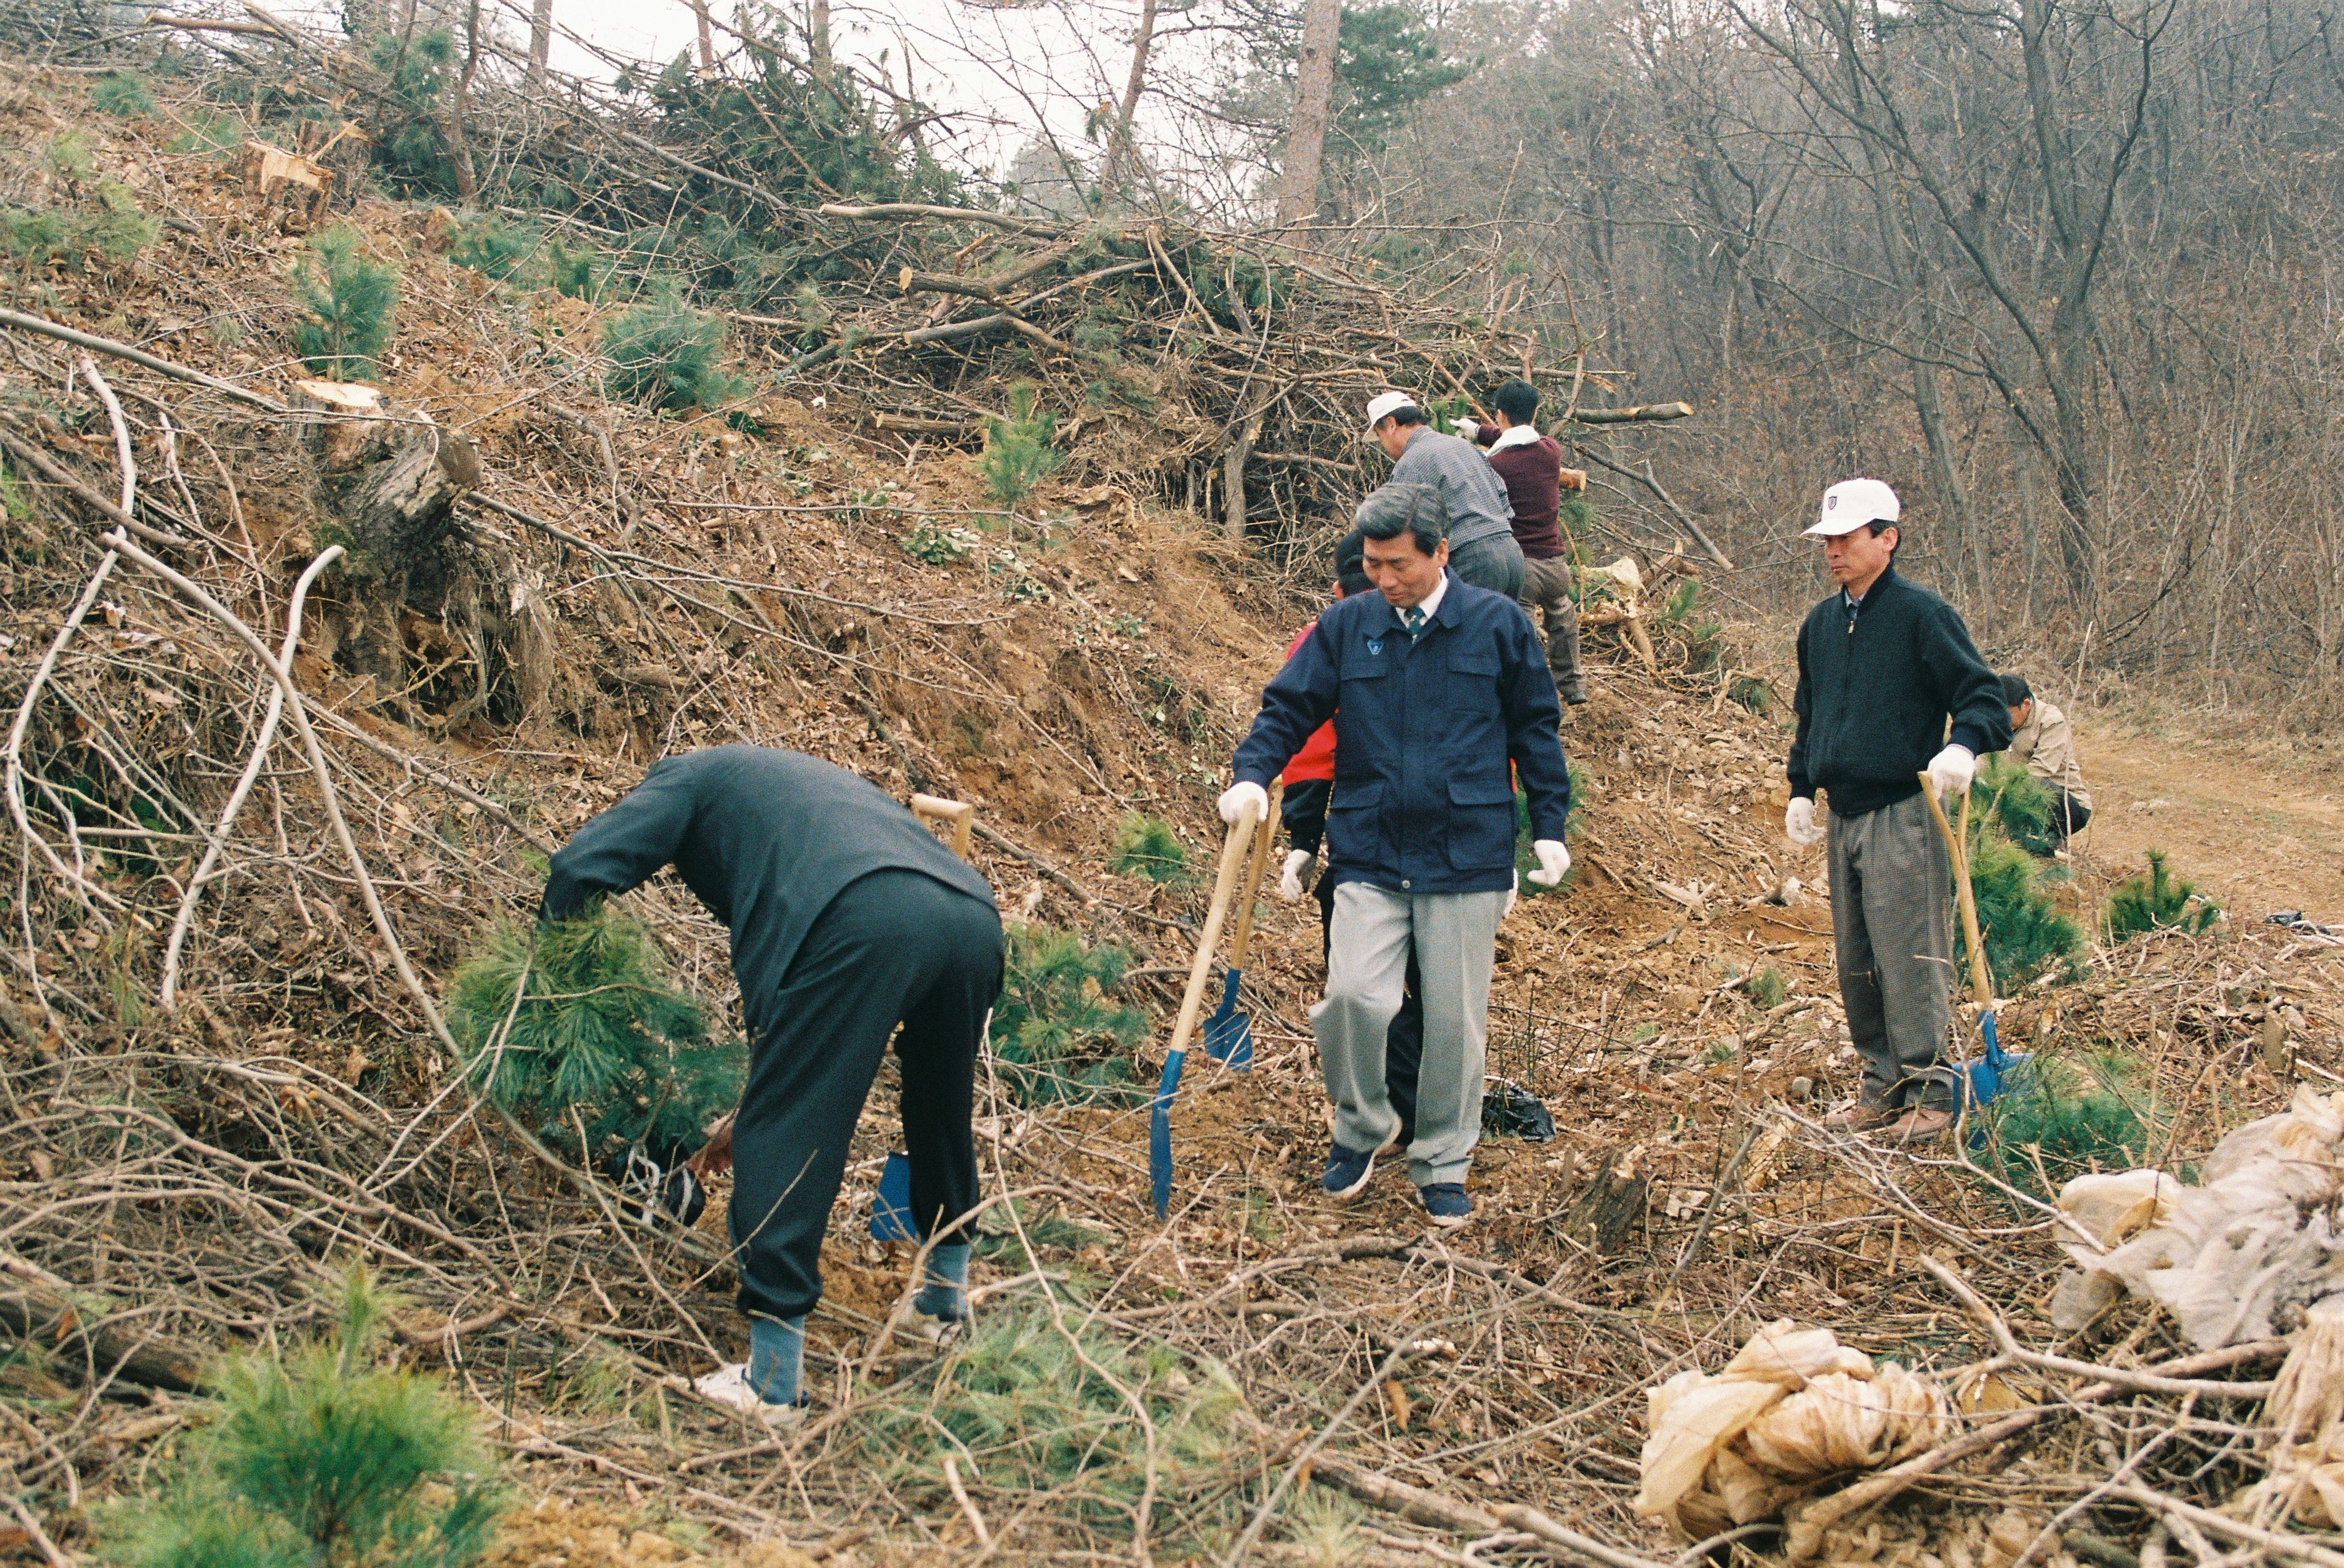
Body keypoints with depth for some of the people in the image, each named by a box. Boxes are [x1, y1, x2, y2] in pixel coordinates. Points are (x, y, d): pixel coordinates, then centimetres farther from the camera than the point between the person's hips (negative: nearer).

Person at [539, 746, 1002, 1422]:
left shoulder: (689, 776, 25)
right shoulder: (806, 783, 43)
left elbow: (583, 866, 9)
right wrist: (760, 1106, 45)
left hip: (862, 923, -8)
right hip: (975, 916, 8)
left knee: (782, 1139, 3)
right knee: (940, 1111, 30)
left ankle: (773, 1381, 4)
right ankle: (947, 1299, 48)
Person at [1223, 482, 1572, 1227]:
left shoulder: (1498, 624, 1)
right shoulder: (1346, 626, 3)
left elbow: (1535, 728, 8)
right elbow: (1289, 708, 7)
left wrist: (1550, 827, 7)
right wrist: (1251, 775, -11)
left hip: (1467, 856, 0)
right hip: (1369, 856, 1)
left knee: (1455, 1018, 5)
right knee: (1356, 996, -15)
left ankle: (1443, 1165, 23)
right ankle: (1360, 1126, 13)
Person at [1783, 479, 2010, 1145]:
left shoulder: (1921, 614, -8)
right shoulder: (1821, 624, 14)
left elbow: (1983, 695, -12)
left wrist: (1963, 746, -31)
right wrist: (1801, 789, 15)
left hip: (1904, 814, -7)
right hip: (1844, 816, 8)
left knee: (1910, 957, -7)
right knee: (1856, 963, 11)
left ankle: (1930, 1092, 0)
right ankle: (1883, 1086, 20)